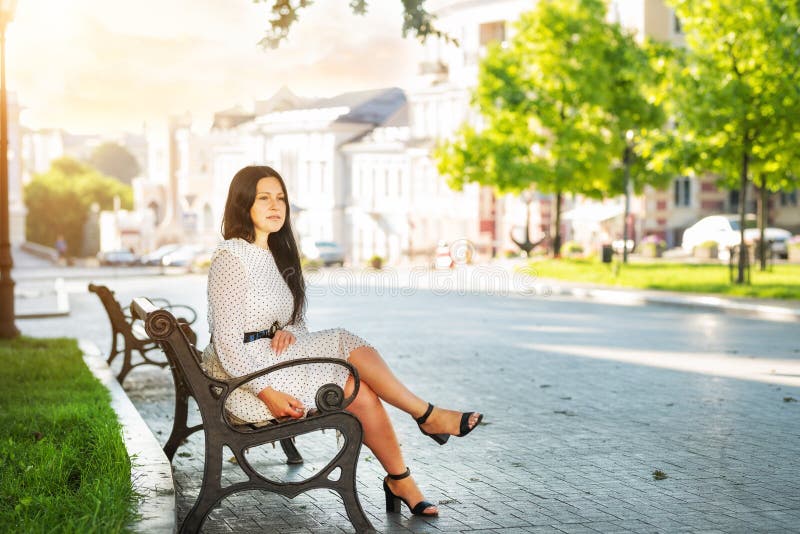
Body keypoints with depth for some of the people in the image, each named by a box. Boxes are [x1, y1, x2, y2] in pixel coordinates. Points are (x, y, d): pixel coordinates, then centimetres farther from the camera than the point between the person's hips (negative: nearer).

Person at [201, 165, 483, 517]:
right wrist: (267, 393, -24)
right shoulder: (231, 258, -14)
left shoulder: (276, 254, 13)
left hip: (273, 357, 8)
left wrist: (288, 332, -6)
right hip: (241, 379, -8)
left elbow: (298, 321, 18)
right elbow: (227, 343, -18)